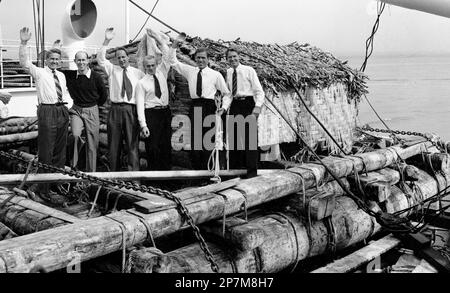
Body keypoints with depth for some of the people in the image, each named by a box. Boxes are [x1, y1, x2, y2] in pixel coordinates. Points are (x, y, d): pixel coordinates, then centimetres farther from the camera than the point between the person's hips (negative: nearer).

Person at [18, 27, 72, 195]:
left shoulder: (61, 75, 18)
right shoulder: (39, 73, 1)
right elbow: (24, 62, -14)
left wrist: (69, 104, 11)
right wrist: (24, 43, -26)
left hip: (63, 111, 6)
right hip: (47, 112, -6)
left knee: (61, 149, 14)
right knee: (46, 150, -5)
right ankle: (44, 186, 1)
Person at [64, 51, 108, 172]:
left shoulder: (96, 77, -6)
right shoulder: (70, 75, -2)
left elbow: (104, 94, 8)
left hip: (91, 111, 0)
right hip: (76, 110, 1)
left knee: (92, 144, 3)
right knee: (75, 135, -26)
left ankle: (91, 172, 14)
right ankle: (74, 163, -2)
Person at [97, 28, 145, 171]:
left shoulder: (138, 73, 11)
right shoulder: (112, 70, 12)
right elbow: (101, 59, 0)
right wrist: (106, 41, -10)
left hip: (132, 110, -1)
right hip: (116, 109, 1)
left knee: (132, 143, -4)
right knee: (114, 142, 3)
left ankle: (134, 171, -2)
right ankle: (114, 172, 9)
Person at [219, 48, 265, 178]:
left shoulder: (249, 70, -1)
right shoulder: (228, 72, 11)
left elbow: (259, 91, -4)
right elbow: (228, 93, 10)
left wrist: (258, 106, -18)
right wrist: (224, 107, -8)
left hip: (248, 104, -5)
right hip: (235, 105, 5)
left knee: (250, 136, -9)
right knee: (234, 137, 5)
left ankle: (252, 170, -6)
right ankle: (234, 169, 14)